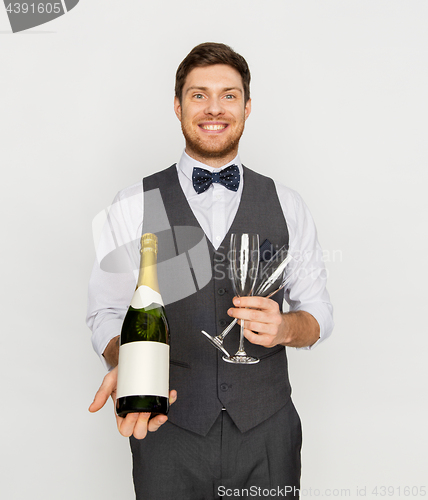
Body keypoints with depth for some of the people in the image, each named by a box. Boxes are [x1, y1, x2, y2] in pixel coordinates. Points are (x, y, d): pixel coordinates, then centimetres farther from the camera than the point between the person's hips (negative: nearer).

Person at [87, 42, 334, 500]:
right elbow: (107, 311, -1)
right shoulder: (133, 206, -2)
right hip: (167, 430, -1)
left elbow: (318, 313, 6)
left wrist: (285, 327, -16)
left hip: (267, 432, 2)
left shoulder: (286, 205, 2)